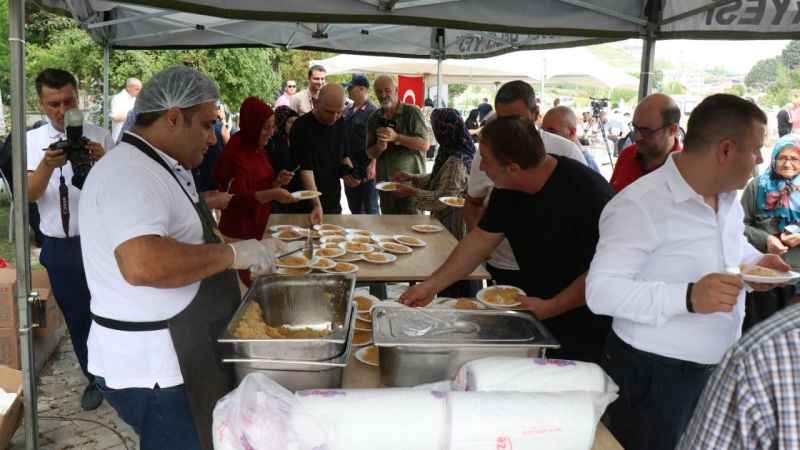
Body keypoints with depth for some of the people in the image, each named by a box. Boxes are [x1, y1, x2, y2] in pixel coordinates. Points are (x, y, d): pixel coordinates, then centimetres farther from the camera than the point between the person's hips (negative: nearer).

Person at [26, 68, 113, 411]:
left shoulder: (100, 137, -5)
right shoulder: (33, 141, -1)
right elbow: (30, 194, -14)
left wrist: (102, 161, -33)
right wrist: (48, 164, -33)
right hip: (59, 247, 2)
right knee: (77, 318, 15)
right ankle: (95, 379, 35)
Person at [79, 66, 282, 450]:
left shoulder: (161, 168, 13)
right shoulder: (129, 174, -21)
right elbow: (143, 264, -37)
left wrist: (251, 248, 10)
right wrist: (232, 254, -27)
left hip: (178, 358, 10)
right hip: (153, 371, -10)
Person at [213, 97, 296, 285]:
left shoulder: (258, 148, 9)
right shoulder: (236, 151, -16)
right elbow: (238, 197, -21)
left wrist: (277, 182, -3)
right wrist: (272, 194, -32)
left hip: (258, 226, 8)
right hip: (240, 231, -8)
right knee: (244, 279, -4)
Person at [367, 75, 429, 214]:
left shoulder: (412, 112, -4)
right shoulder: (374, 119, 10)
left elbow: (424, 145, -12)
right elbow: (370, 153, 11)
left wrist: (396, 137, -21)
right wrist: (379, 147, -12)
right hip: (384, 182, 5)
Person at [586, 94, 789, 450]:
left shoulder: (728, 198, 7)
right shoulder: (640, 204, -22)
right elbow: (600, 291, -26)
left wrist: (753, 261, 2)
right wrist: (687, 297, -36)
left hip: (718, 369, 8)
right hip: (652, 376, -8)